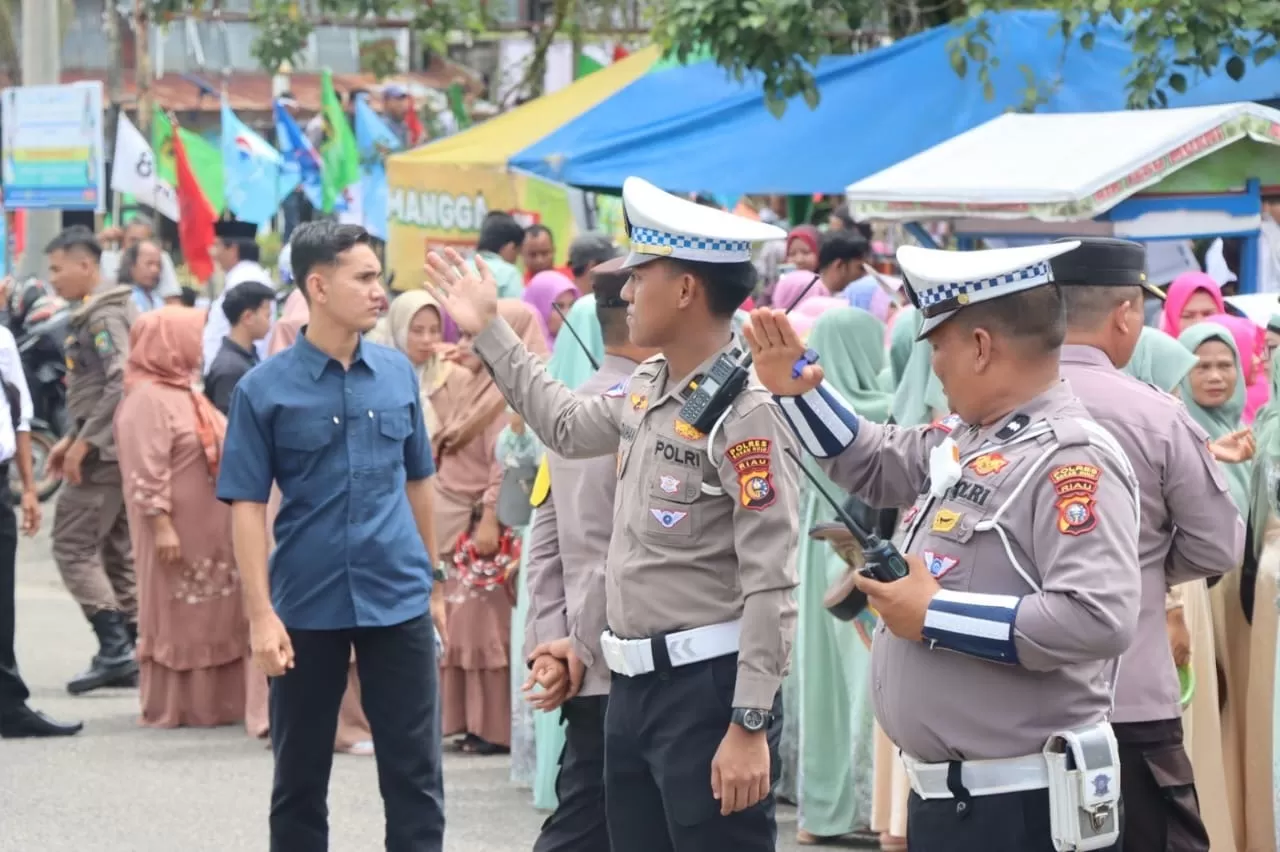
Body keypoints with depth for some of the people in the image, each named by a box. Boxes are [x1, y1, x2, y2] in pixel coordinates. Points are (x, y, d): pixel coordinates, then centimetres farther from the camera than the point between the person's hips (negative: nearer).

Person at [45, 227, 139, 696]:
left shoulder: (104, 316, -14)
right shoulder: (92, 314, 16)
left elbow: (122, 382, -24)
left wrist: (85, 442, -20)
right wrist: (72, 439, 15)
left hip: (104, 452, -10)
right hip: (110, 448, 10)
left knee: (73, 546, -8)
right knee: (115, 550, 12)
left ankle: (115, 646, -12)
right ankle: (129, 649, 14)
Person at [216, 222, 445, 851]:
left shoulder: (398, 373, 3)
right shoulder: (264, 389, -6)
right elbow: (247, 505, -8)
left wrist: (428, 569, 17)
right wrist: (261, 614, -14)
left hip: (398, 600, 2)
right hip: (306, 606, -2)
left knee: (415, 770, 2)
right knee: (300, 772, 10)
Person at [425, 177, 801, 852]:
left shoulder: (744, 412, -17)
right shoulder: (645, 391, 9)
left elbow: (770, 586, -20)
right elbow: (567, 427, 32)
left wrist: (750, 726, -23)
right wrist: (488, 332, 34)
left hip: (709, 689, -9)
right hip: (631, 686, 9)